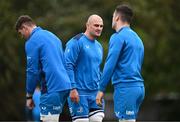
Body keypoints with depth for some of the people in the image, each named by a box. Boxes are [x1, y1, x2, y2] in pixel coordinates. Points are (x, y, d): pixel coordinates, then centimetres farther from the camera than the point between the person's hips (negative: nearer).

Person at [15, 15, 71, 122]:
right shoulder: (52, 36, 20)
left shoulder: (32, 42, -6)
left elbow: (33, 71, -8)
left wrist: (29, 95, 1)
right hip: (65, 85, 9)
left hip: (52, 89, -9)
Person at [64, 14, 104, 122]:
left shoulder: (99, 46, 17)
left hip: (95, 93, 7)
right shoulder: (76, 42, -9)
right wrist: (73, 89, -20)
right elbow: (68, 65, -15)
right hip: (79, 93, -7)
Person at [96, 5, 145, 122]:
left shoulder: (118, 37, -7)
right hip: (139, 87, 8)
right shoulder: (137, 38, 19)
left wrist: (101, 89, -10)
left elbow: (110, 65, -13)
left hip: (125, 87, -8)